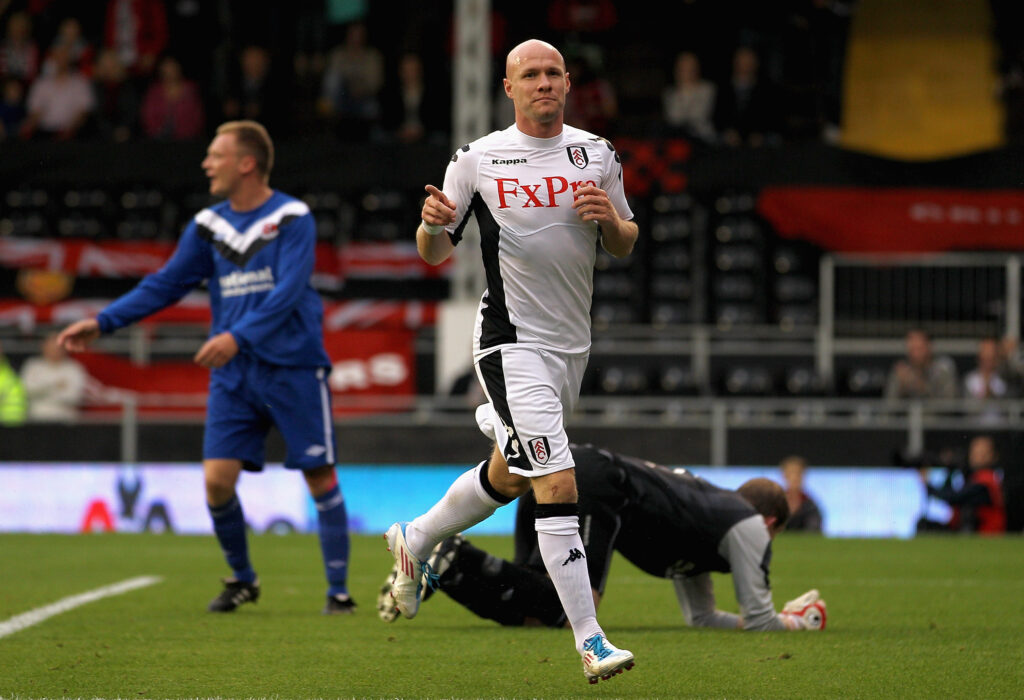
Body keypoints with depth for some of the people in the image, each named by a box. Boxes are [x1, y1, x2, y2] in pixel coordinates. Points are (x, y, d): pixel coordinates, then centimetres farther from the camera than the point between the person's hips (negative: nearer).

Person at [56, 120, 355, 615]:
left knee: (320, 477, -3)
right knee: (217, 480, -5)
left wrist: (239, 336, -32)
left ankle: (339, 590, 6)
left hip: (293, 369, -5)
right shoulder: (208, 226, 9)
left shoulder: (293, 219, -8)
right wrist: (102, 323, 6)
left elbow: (287, 291, -19)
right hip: (233, 377, 5)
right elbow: (166, 284, 13)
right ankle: (242, 579, 15)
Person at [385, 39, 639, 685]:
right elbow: (434, 254, 2)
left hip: (574, 342, 6)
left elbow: (626, 246, 14)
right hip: (513, 343, -6)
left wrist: (610, 220, -9)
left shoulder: (597, 154, 7)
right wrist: (432, 224, -21)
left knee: (508, 479, 20)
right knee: (559, 486, -16)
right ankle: (590, 641, -16)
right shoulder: (478, 160, -3)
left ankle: (416, 541, 45)